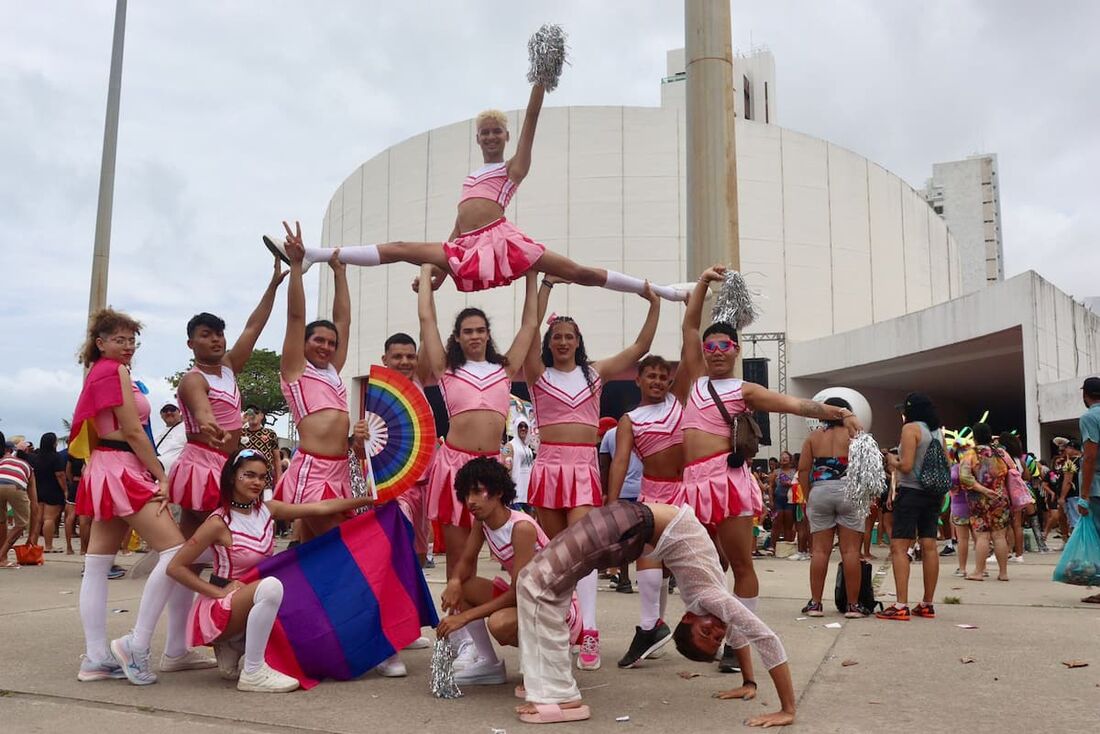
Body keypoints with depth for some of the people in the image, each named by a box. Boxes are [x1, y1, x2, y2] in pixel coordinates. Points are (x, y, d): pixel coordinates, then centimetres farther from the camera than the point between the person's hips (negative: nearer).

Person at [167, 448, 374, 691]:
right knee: (270, 586, -34)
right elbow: (175, 567, -15)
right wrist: (219, 592, -20)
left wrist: (368, 500, -4)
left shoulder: (267, 510, 1)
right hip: (218, 609, -8)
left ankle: (233, 649, 11)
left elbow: (320, 508, -1)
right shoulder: (219, 522, -17)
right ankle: (252, 673, -23)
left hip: (249, 603, 8)